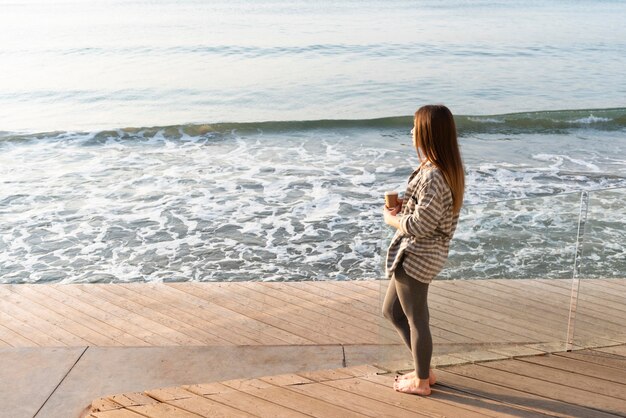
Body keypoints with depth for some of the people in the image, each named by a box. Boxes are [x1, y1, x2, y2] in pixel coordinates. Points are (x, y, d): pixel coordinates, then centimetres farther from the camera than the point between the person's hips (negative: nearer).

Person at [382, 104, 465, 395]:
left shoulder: (432, 176, -25)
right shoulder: (447, 169, 6)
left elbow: (420, 225, -24)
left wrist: (391, 219, -7)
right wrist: (405, 206, 5)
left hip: (415, 257, -10)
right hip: (417, 255, 10)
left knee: (416, 320, 8)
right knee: (391, 311, 22)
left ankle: (421, 382, 29)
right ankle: (424, 370, 35)